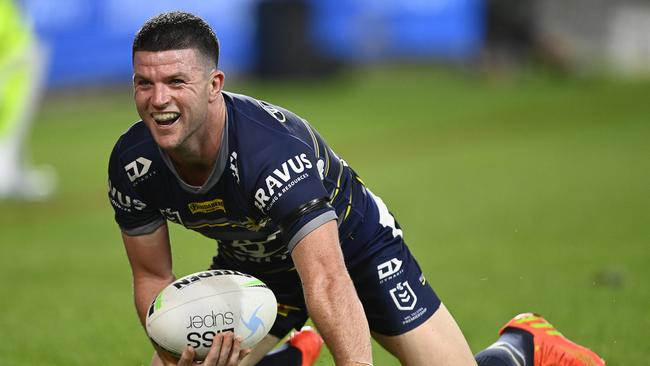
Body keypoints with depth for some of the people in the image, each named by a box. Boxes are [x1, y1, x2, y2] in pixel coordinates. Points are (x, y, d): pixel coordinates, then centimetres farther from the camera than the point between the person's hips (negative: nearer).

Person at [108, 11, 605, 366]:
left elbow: (328, 283, -49)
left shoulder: (275, 151, -41)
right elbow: (153, 276, -10)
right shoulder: (134, 163, -23)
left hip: (354, 243, -5)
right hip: (252, 265, 5)